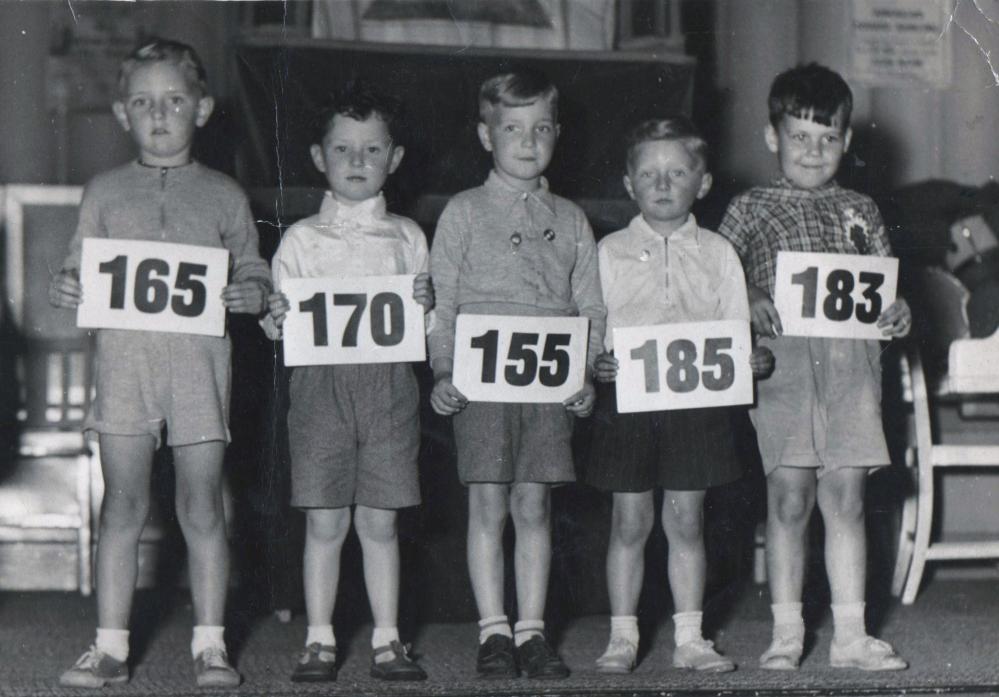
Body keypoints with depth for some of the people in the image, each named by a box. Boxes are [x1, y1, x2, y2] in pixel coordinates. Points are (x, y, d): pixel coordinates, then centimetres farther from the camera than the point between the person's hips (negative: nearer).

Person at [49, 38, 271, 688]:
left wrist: (253, 294, -10)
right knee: (123, 506, 2)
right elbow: (80, 269, 13)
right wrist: (65, 289, -9)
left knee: (202, 507, 1)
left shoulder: (224, 195, 9)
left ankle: (210, 646, 10)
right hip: (125, 359, 1)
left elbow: (255, 272, 12)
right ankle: (111, 646, 8)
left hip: (199, 359, -1)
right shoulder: (105, 192, 11)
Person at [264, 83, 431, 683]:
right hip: (321, 381, -1)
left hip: (389, 381, 1)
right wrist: (277, 320, -15)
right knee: (325, 522, 0)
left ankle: (388, 640, 11)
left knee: (380, 521, 3)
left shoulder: (407, 237, 11)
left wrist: (427, 306, -8)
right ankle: (320, 640, 8)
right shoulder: (301, 239, 6)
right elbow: (282, 330, 7)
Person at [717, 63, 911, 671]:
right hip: (784, 364, -2)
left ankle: (851, 634, 7)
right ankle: (786, 633, 4)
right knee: (790, 499, -4)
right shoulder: (751, 210, 9)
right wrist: (750, 302, -16)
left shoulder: (860, 210, 18)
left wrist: (898, 313, -4)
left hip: (852, 364, 2)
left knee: (846, 501, 2)